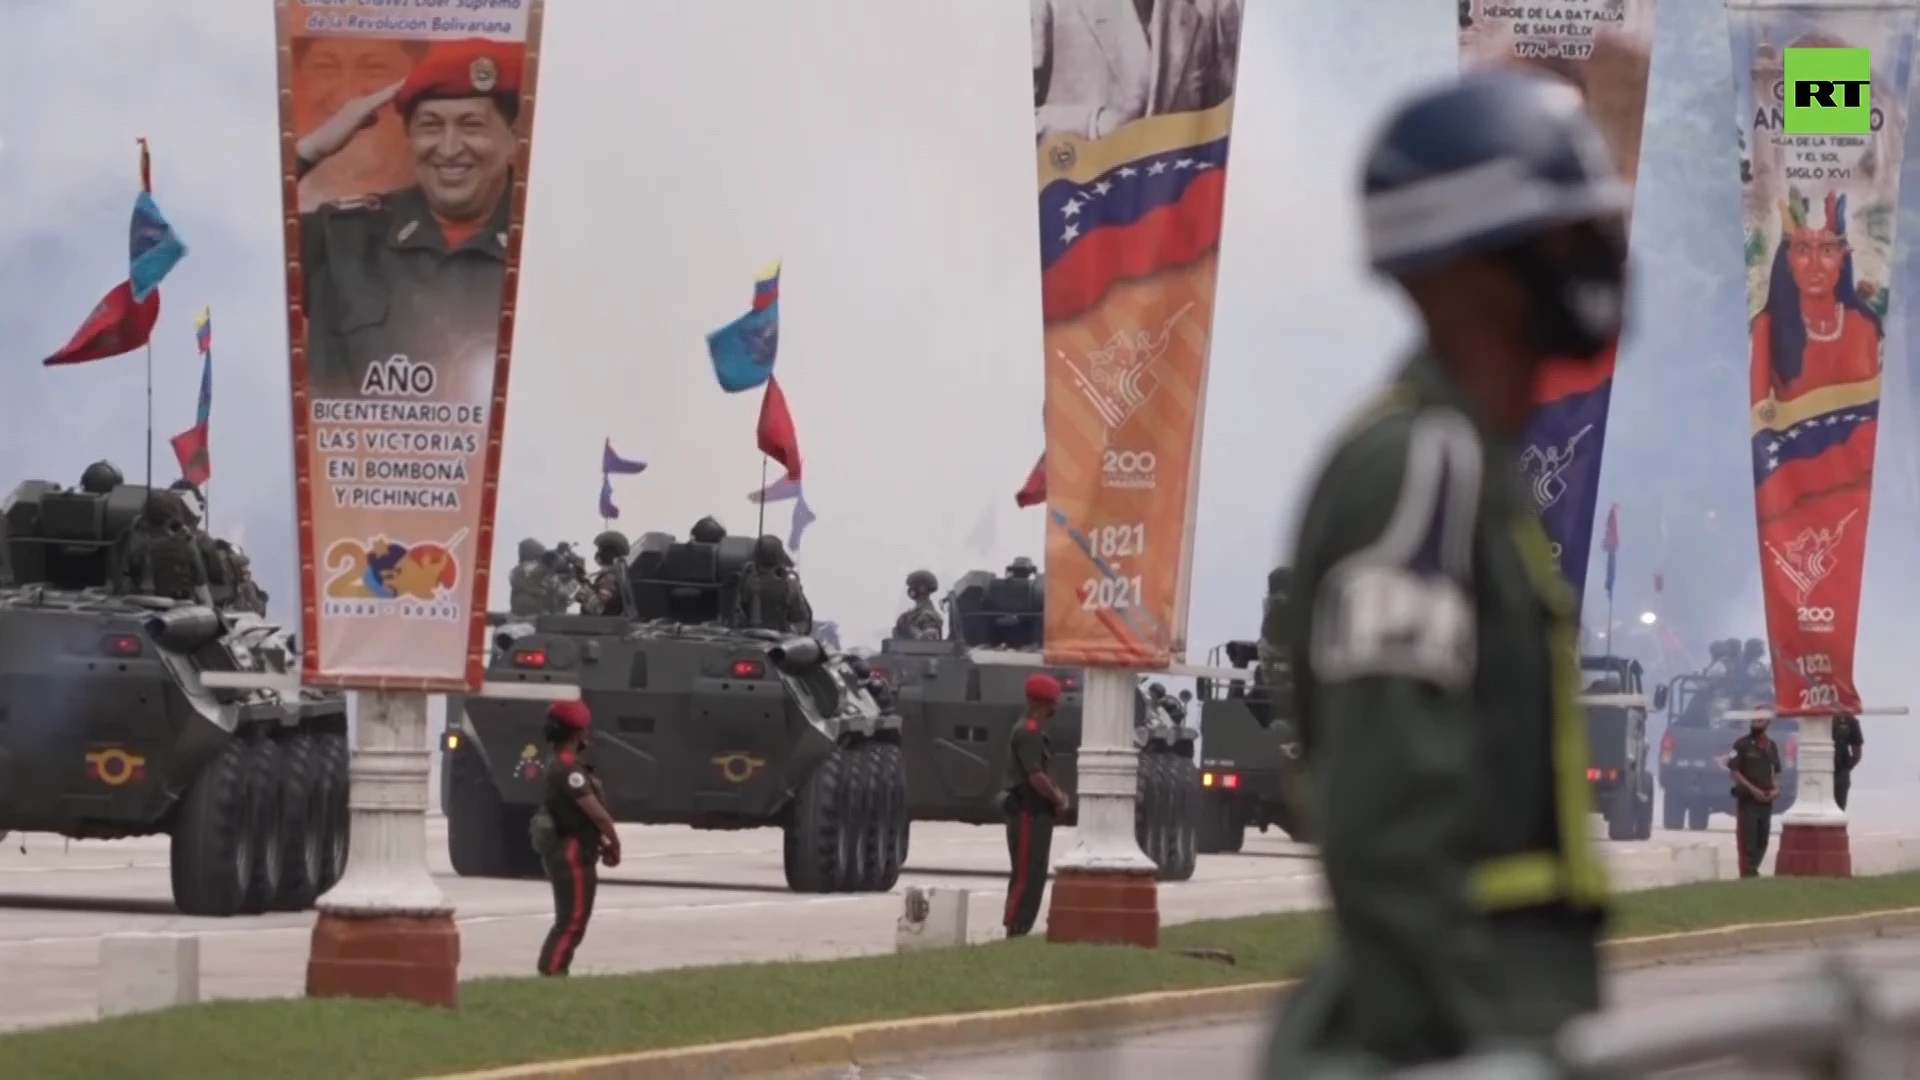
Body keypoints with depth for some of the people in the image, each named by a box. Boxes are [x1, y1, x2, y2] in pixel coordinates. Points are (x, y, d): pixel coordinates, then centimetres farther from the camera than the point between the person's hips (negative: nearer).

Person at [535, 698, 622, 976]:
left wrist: (603, 843, 12)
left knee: (570, 920, 17)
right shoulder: (568, 768, -20)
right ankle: (551, 974, -12)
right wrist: (614, 843, -5)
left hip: (568, 852, 11)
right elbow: (597, 812, -20)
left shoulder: (559, 764, 14)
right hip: (572, 854, -11)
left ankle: (553, 974, 21)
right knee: (572, 922, -10)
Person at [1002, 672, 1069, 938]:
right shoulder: (1028, 732, -16)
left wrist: (1057, 794, 7)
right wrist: (1058, 799, -9)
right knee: (1026, 876, -10)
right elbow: (1036, 777, -22)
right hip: (1028, 813, -11)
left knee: (1034, 874, 14)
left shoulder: (1034, 731, 17)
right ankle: (1015, 931, -10)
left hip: (1037, 812, 11)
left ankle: (1018, 931, 18)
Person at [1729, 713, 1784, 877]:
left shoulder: (1771, 746, 12)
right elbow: (1734, 771, -8)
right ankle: (1748, 873, -9)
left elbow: (1776, 771, 20)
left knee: (1762, 839, 9)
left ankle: (1752, 870, 20)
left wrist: (1776, 788, 0)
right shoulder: (1741, 744, -4)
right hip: (1747, 798, -6)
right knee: (1747, 839, -9)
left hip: (1766, 800, 6)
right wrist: (1752, 789, -17)